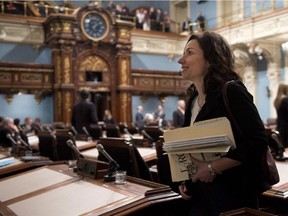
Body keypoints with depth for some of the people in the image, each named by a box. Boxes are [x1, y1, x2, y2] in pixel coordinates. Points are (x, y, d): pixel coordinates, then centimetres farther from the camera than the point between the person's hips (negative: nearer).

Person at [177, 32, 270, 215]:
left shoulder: (231, 92, -15)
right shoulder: (193, 99, 7)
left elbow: (258, 142, -22)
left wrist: (212, 168, -22)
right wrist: (185, 179, 5)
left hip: (232, 193, -7)